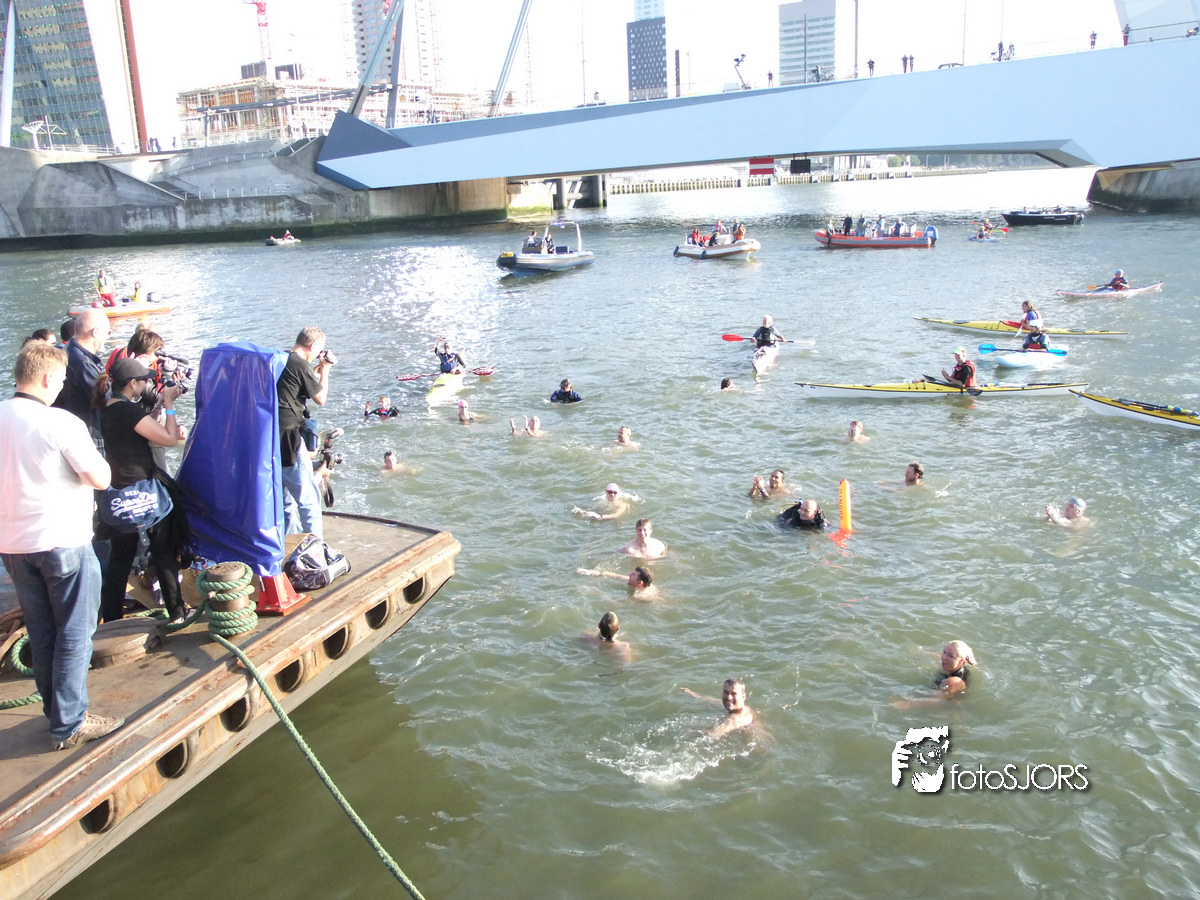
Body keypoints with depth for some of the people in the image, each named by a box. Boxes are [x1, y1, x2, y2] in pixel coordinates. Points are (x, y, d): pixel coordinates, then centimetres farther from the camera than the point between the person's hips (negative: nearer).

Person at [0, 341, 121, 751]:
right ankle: (69, 724, 8)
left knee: (41, 633, 18)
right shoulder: (62, 424, -18)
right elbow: (101, 478, -15)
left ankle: (55, 709, 29)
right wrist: (92, 455, 3)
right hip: (62, 542, -6)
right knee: (74, 635, 4)